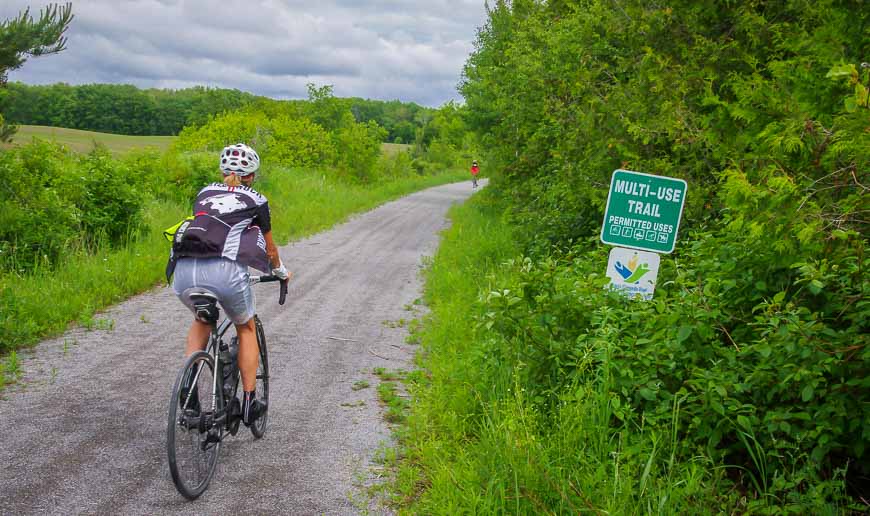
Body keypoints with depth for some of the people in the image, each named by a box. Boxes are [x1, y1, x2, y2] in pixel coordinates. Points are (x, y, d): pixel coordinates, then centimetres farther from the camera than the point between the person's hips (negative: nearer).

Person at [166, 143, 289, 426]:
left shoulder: (204, 193, 28)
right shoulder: (255, 200, 19)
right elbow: (269, 248, 30)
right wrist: (281, 272, 50)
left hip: (184, 270, 4)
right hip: (225, 271, -3)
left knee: (202, 320, 34)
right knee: (246, 329, 24)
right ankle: (249, 403, 22)